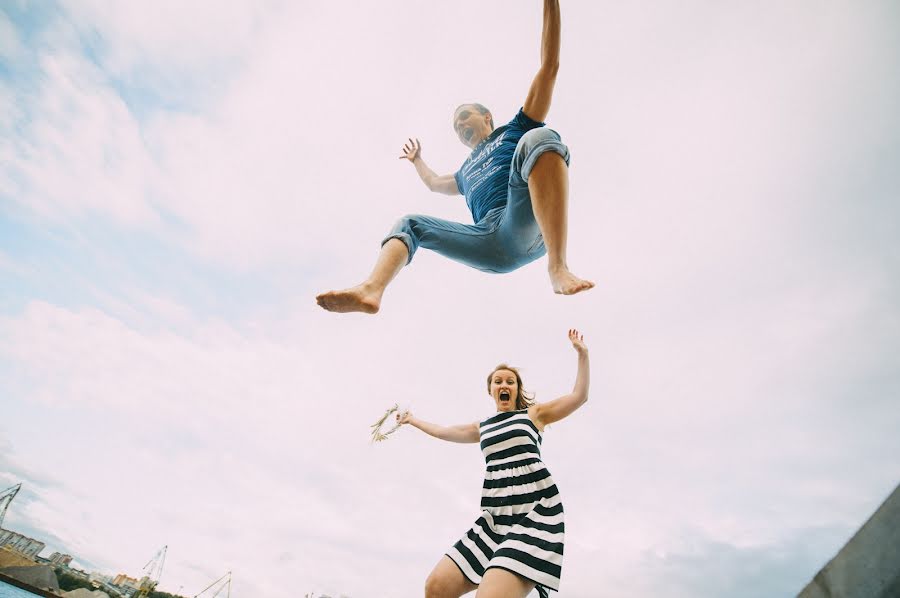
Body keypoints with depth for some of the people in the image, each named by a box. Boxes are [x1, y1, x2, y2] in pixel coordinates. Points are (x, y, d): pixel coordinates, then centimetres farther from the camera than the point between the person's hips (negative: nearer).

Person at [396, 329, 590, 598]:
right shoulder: (482, 428, 23)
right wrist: (412, 420, 48)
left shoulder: (533, 413, 13)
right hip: (495, 516, 6)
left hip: (535, 510, -5)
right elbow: (443, 431, 37)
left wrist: (582, 353, 7)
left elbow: (579, 396, 9)